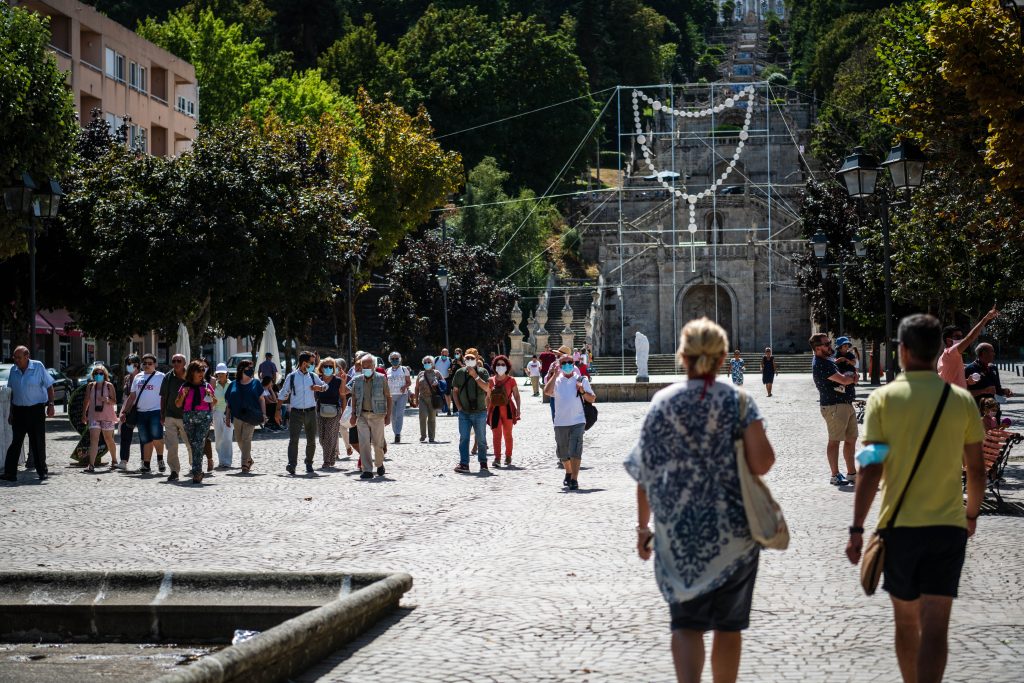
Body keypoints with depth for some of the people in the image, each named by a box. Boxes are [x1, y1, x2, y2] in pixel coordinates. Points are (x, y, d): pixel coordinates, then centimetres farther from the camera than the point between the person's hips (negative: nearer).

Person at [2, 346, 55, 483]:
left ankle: (42, 471, 14)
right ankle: (10, 473, -5)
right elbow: (13, 392, 15)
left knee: (38, 442, 2)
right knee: (16, 441, -2)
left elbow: (49, 386, -1)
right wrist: (11, 412, 14)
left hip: (36, 410, -3)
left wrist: (51, 404, -10)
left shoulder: (38, 367, -5)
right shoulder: (13, 371, 6)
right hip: (19, 410, 3)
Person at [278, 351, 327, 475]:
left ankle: (309, 464, 21)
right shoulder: (291, 377, 0)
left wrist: (320, 388, 0)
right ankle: (292, 465, -20)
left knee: (311, 440, 7)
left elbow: (325, 386, 21)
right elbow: (282, 395, 5)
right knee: (293, 439, -14)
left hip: (311, 412, 3)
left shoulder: (312, 376, 8)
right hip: (296, 412, -3)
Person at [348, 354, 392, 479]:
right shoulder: (357, 380, 8)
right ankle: (367, 470, -6)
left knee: (378, 443, 4)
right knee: (364, 443, -7)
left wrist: (388, 415, -3)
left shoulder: (381, 379, 0)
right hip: (362, 415, 2)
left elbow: (388, 397, 2)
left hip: (377, 415, -2)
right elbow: (354, 397, 16)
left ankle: (379, 464, 30)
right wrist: (353, 414, 10)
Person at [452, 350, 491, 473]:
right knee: (464, 438, -5)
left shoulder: (482, 372, 0)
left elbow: (487, 388, -13)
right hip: (464, 412, 1)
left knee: (481, 439, 6)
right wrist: (458, 406, 2)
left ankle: (483, 463, 18)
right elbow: (455, 391, 12)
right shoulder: (460, 373, 7)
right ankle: (464, 464, -6)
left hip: (479, 412, -1)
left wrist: (475, 376, -17)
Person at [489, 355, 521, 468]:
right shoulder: (491, 381, 6)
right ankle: (497, 458, -4)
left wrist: (518, 410, -8)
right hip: (495, 410, 1)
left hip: (508, 410, -1)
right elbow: (488, 398, 10)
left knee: (508, 434, 6)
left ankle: (508, 457, 16)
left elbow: (516, 396, 1)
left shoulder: (511, 380, 0)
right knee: (496, 435, -4)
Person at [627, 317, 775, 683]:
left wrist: (643, 526, 8)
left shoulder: (662, 402, -2)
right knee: (728, 624, 15)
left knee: (686, 622, 7)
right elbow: (761, 462, -15)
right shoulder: (739, 401, -4)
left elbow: (645, 473, -1)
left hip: (677, 531, 0)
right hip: (733, 530, 0)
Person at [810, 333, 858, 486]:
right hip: (834, 406, -10)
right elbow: (843, 380, -19)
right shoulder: (820, 364, -17)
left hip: (846, 404, 10)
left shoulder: (828, 360, 16)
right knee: (835, 440, -4)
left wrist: (849, 377, 2)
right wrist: (852, 378, 4)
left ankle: (851, 473, 21)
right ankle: (835, 475, 1)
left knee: (851, 439, 13)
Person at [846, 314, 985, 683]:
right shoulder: (961, 400, 0)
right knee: (935, 627, -4)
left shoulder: (883, 399, -5)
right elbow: (976, 470, 4)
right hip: (948, 527, 0)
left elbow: (870, 471, -9)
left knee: (906, 620, 17)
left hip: (898, 526, 0)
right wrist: (972, 514, 22)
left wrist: (857, 529, -4)